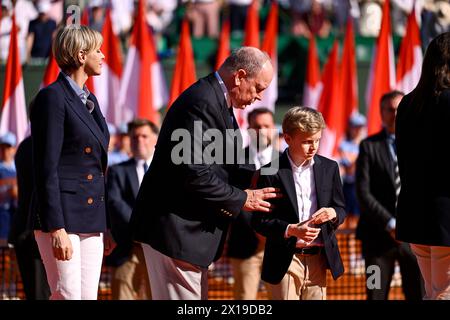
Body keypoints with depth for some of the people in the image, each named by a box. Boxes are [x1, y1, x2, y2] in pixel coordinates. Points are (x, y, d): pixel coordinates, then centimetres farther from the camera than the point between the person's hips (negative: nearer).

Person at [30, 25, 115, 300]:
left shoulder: (89, 99, 17)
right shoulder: (52, 97, -8)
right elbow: (46, 168, -14)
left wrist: (106, 225, 19)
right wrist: (57, 229, -20)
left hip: (91, 220, 8)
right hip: (63, 216, -8)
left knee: (89, 297, 4)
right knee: (67, 297, -12)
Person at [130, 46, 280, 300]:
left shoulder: (216, 101, 13)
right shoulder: (202, 103, -20)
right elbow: (193, 172, -25)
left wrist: (252, 178, 6)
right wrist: (241, 199, -15)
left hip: (193, 228, 11)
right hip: (176, 229, -11)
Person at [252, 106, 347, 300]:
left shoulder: (329, 168, 7)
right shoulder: (272, 172, -6)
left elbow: (341, 209, 15)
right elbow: (259, 221, -5)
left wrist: (333, 213, -10)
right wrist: (292, 230, -20)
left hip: (319, 257, 4)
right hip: (286, 259, -4)